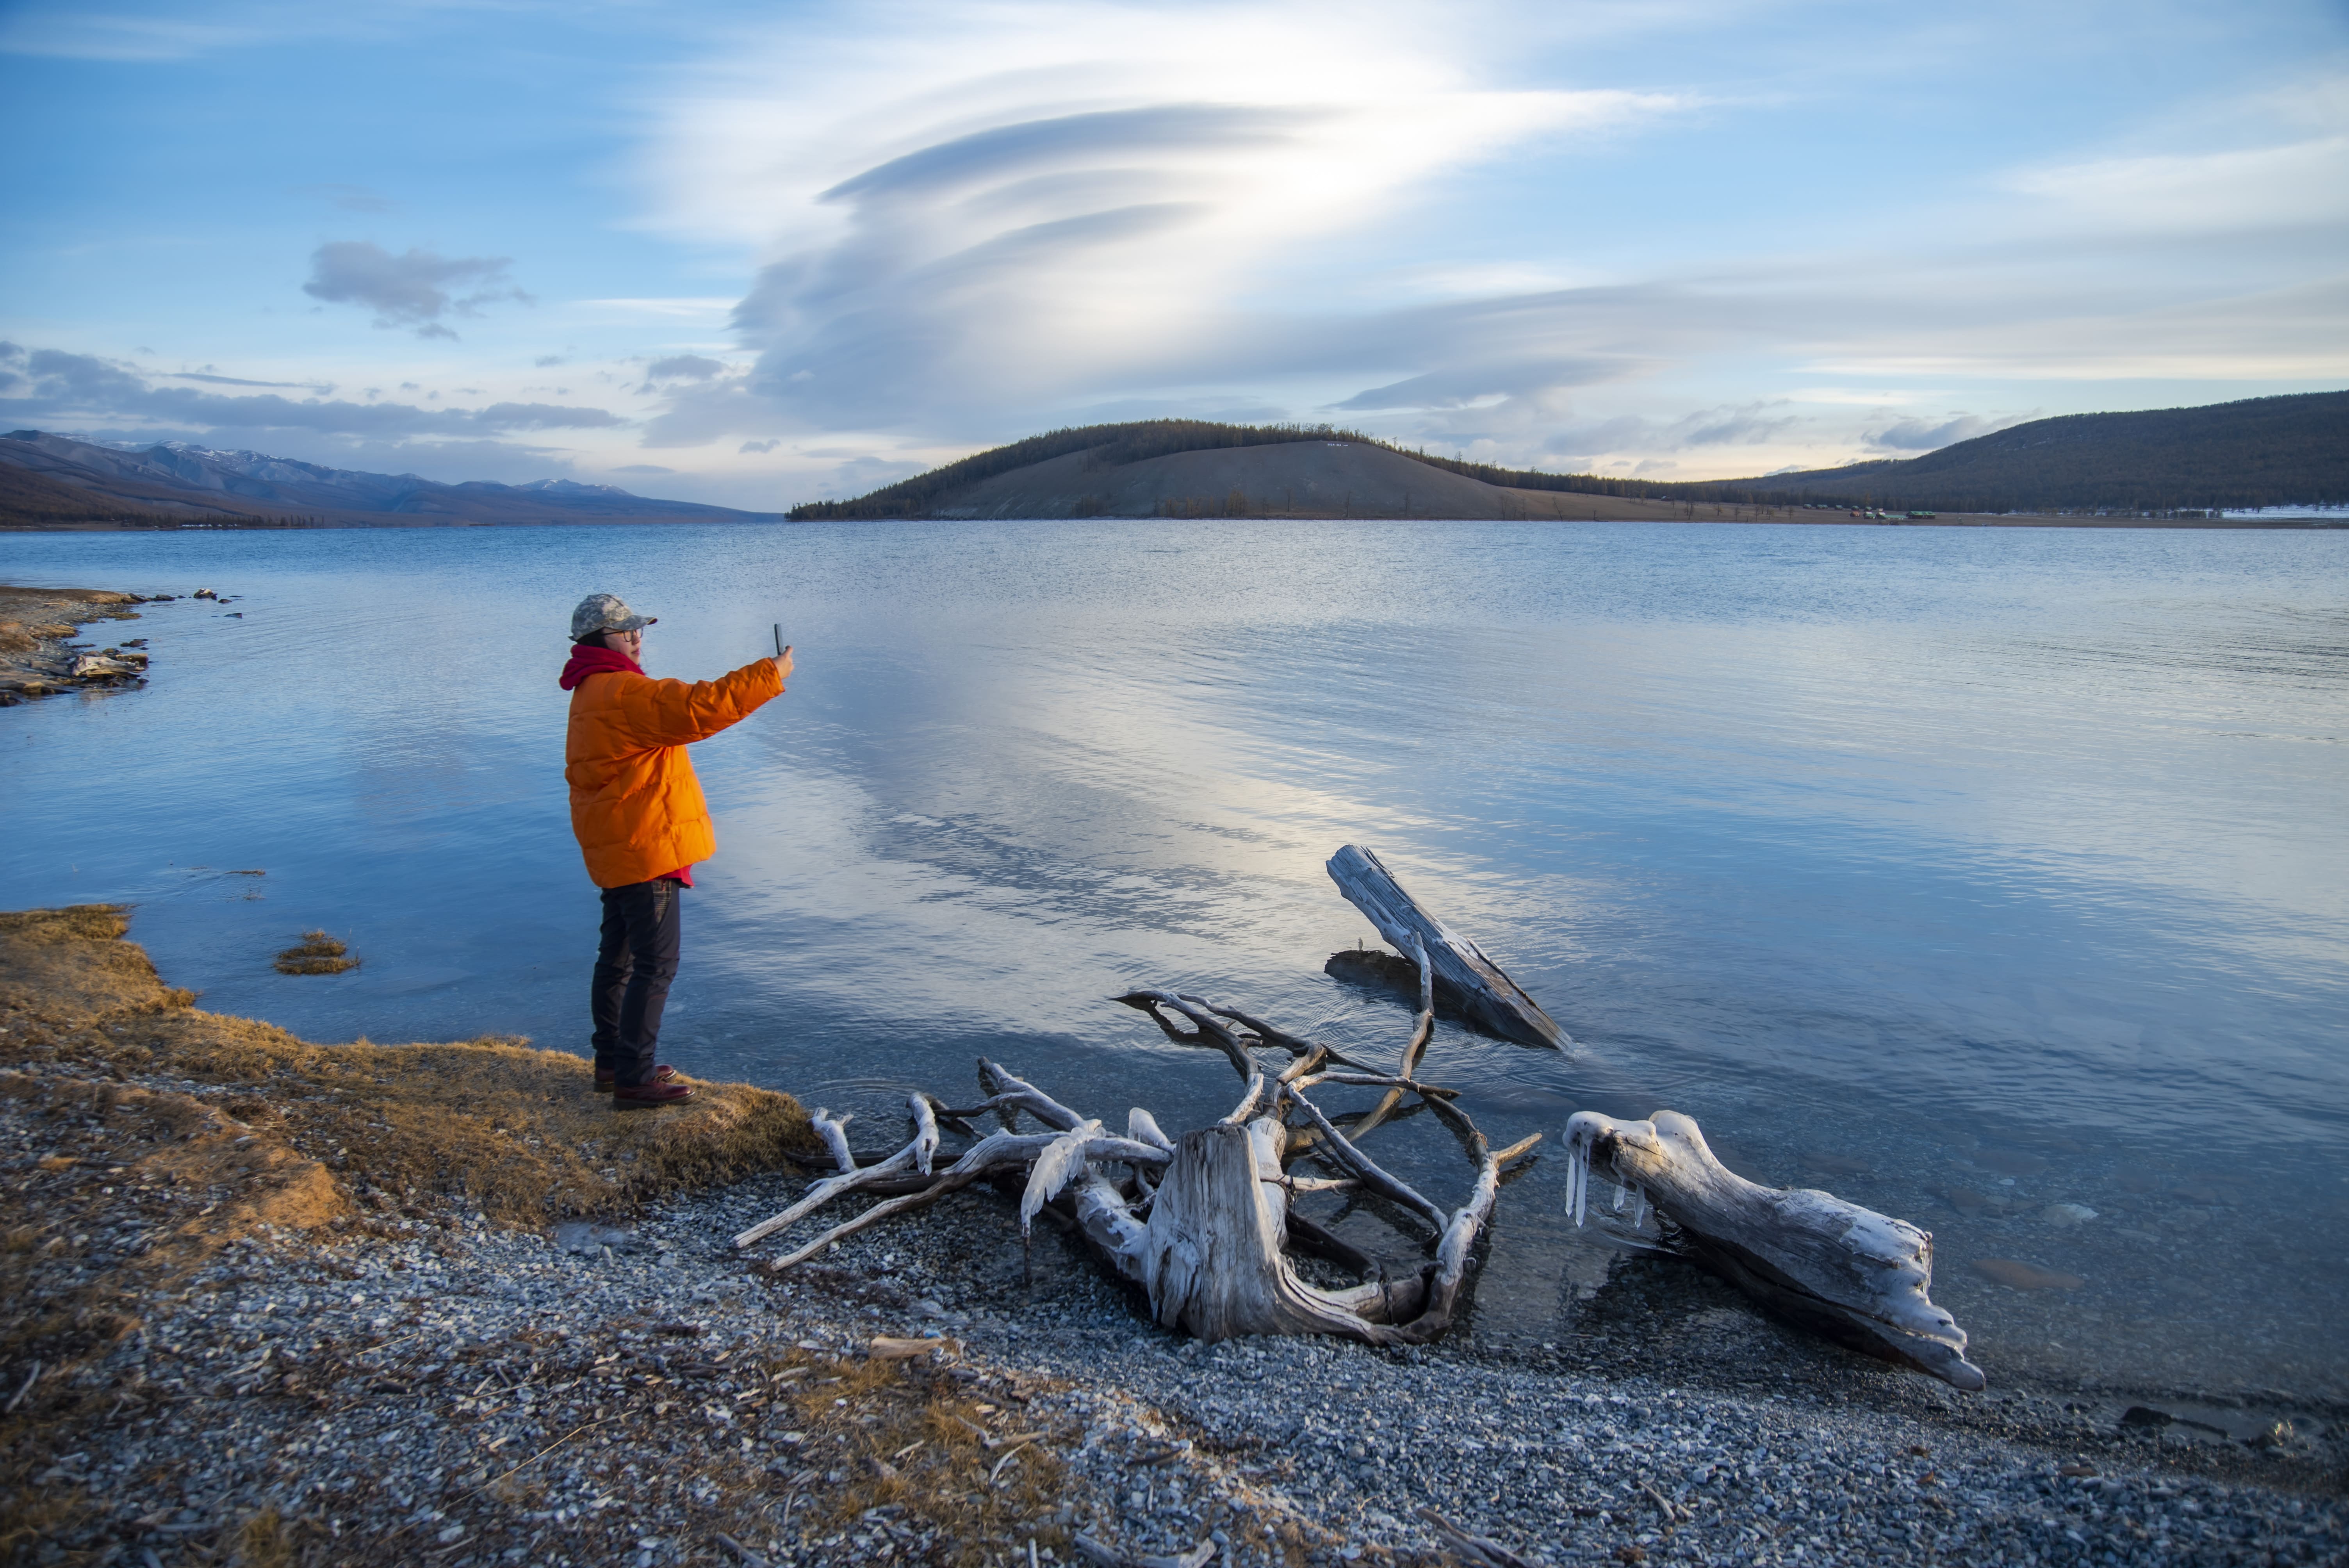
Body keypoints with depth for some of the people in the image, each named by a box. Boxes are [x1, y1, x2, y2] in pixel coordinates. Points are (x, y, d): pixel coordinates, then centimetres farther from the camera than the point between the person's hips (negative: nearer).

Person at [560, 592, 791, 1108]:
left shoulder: (595, 693, 17)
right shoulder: (623, 693, -19)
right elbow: (698, 709, -30)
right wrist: (769, 676, -25)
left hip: (618, 851, 11)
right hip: (643, 852, -11)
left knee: (619, 957, 18)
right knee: (656, 964, -6)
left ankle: (612, 1062, 29)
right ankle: (634, 1079, -3)